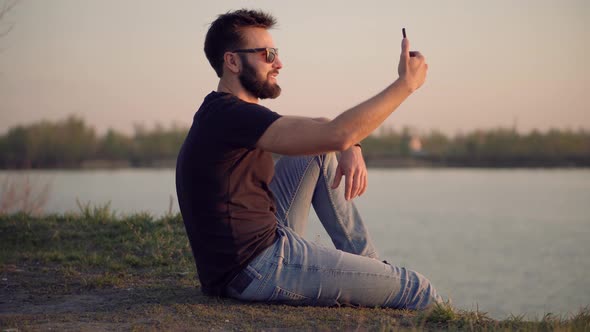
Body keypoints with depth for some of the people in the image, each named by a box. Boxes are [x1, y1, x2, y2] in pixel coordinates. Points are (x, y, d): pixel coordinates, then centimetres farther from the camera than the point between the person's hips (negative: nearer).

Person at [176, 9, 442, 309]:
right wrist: (406, 83, -17)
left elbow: (322, 130, 19)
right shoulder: (230, 116, -19)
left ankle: (367, 263, 20)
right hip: (257, 270, -11)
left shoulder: (225, 112, 14)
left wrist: (352, 148, -4)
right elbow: (337, 134, -26)